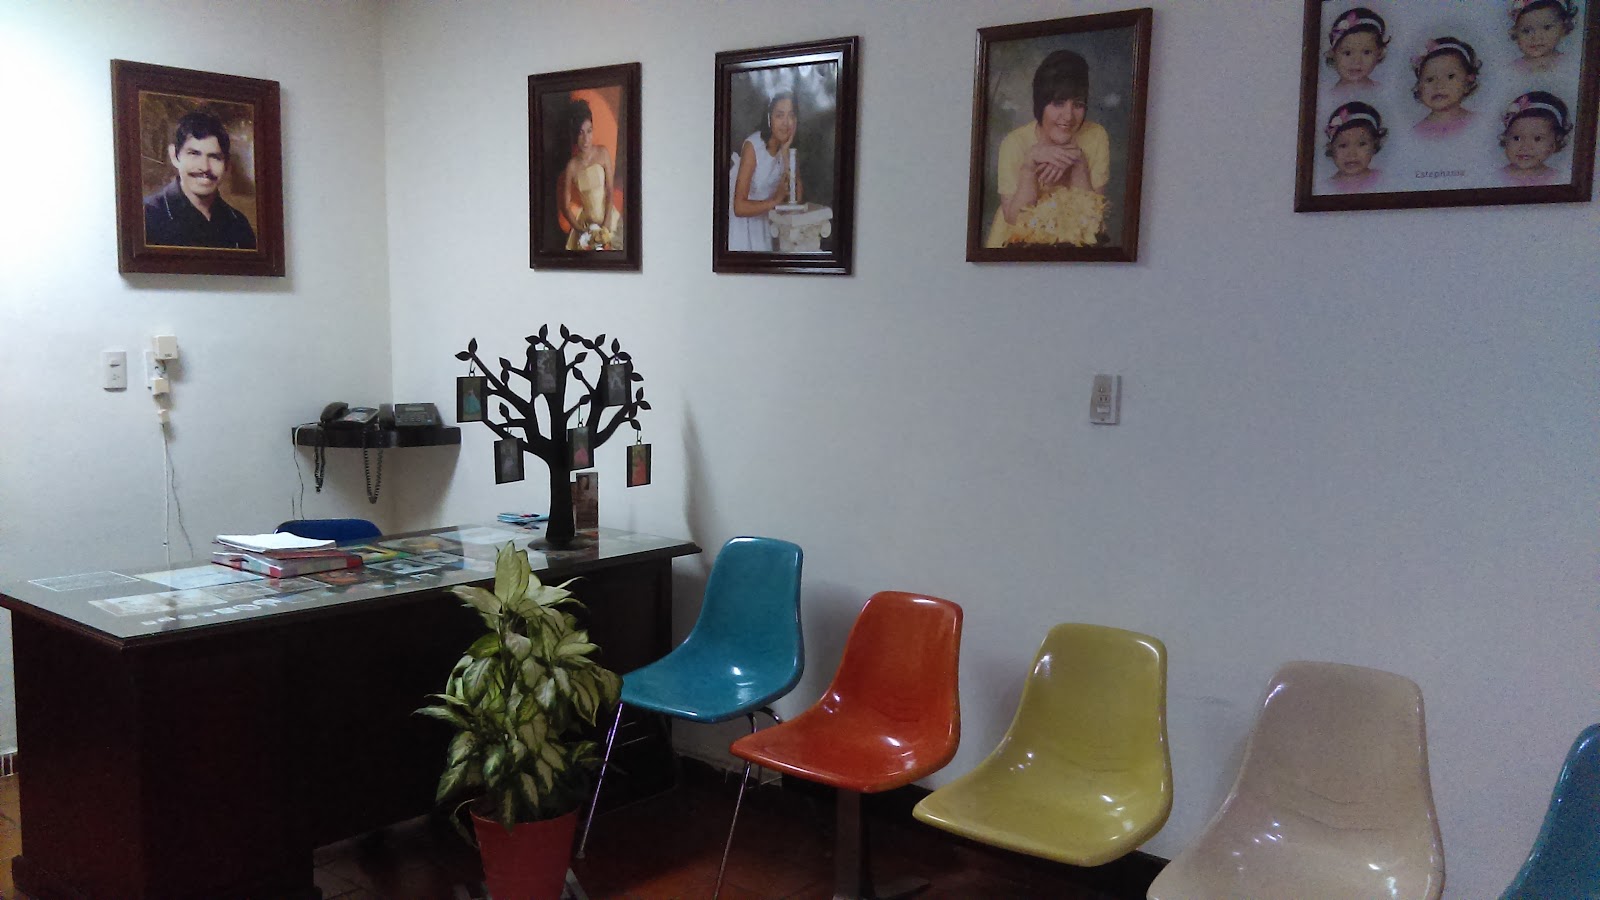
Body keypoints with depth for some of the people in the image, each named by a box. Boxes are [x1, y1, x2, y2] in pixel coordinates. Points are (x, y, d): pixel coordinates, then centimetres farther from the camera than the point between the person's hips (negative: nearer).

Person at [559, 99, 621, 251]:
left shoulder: (603, 153, -9)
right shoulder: (571, 166, -12)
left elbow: (610, 191, -7)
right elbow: (565, 206, -5)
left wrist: (606, 224, -13)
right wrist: (581, 230, -12)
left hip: (609, 216, 1)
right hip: (586, 220, -1)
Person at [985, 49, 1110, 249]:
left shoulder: (1097, 137, -8)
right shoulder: (1015, 143, -11)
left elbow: (1093, 216, -8)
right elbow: (1013, 218, -14)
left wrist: (1078, 163, -21)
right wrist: (1030, 163, -24)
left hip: (1074, 240, 1)